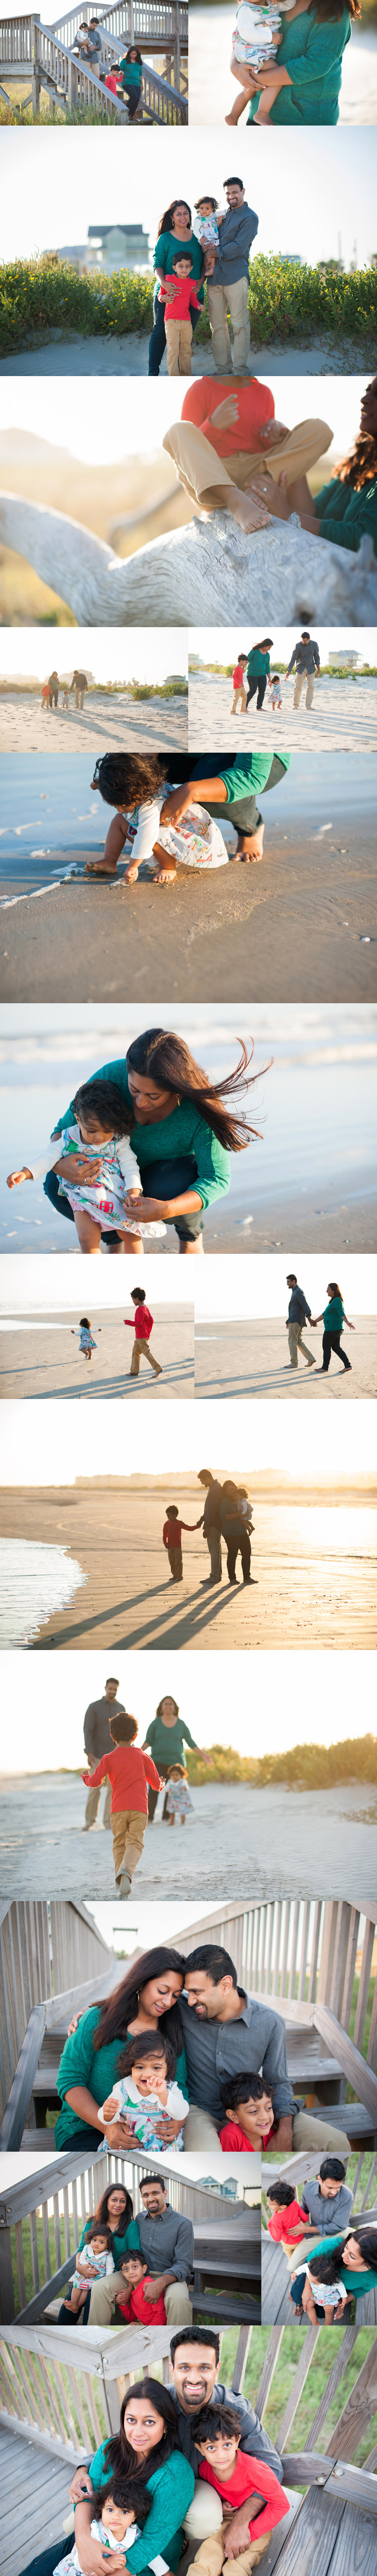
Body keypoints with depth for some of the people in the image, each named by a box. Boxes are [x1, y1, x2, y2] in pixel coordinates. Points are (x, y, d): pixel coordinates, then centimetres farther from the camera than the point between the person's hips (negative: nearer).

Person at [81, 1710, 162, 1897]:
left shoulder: (109, 1759, 5)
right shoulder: (143, 1757, 10)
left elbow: (95, 1782, 3)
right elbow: (157, 1784, 15)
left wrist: (85, 1777, 26)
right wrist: (160, 1785, 39)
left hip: (118, 1808, 0)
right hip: (139, 1807, 0)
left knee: (119, 1845, 11)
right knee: (135, 1843, -6)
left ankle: (121, 1883, 3)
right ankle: (126, 1871, -34)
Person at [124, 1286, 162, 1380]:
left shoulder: (139, 1310, -19)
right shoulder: (146, 1308, 10)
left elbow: (139, 1323, -25)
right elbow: (151, 1320, 15)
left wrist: (128, 1322, -15)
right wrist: (149, 1332, 23)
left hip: (141, 1337, -10)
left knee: (147, 1353, -6)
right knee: (135, 1352, 13)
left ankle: (158, 1369, -4)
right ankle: (134, 1371, 16)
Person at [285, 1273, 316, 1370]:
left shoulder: (298, 1292, -14)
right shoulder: (295, 1292, 18)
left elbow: (305, 1305, -24)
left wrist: (309, 1318, -32)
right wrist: (289, 1321, 30)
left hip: (296, 1321, -10)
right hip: (294, 1320, 10)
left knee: (292, 1341, -4)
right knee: (299, 1341, 12)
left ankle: (294, 1363, 0)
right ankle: (311, 1359, 9)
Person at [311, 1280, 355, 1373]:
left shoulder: (337, 1301, -14)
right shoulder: (333, 1301, 19)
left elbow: (341, 1313, -28)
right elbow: (325, 1313, 28)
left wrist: (347, 1322, -42)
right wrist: (315, 1321, 34)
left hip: (332, 1329, -10)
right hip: (338, 1329, 10)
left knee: (326, 1347, -1)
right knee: (336, 1348, 10)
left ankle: (325, 1368, 5)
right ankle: (347, 1365, 5)